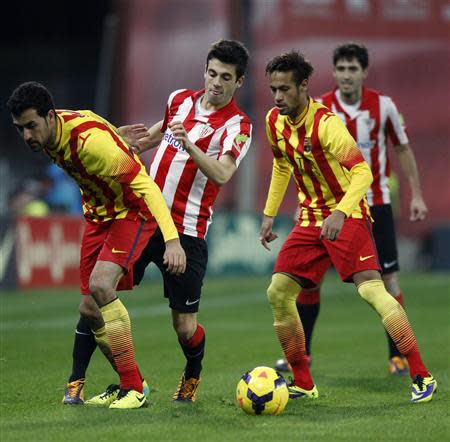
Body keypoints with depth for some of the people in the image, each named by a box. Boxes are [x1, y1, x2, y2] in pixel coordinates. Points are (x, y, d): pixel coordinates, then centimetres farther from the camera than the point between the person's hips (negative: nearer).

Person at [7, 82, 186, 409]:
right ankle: (130, 382, 21)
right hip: (98, 213, 8)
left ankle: (134, 390, -22)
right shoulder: (50, 135, -8)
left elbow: (145, 185, -34)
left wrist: (172, 239, -41)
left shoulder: (92, 140, -32)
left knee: (100, 287, -28)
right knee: (90, 309, 3)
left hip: (133, 213, -8)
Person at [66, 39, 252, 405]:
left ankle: (192, 376, 31)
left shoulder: (238, 125, -8)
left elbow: (222, 174, -24)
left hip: (186, 231, -5)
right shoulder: (180, 99, 9)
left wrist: (189, 145, -37)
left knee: (185, 327, -3)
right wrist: (139, 140, 12)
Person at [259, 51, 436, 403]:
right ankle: (303, 384, 10)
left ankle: (422, 377, -20)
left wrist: (340, 213, -42)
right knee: (278, 293, 0)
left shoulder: (325, 124, -22)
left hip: (347, 216, -8)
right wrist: (269, 214, 19)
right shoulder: (275, 121, 2)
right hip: (310, 219, 8)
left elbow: (362, 172, -29)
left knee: (370, 288, -23)